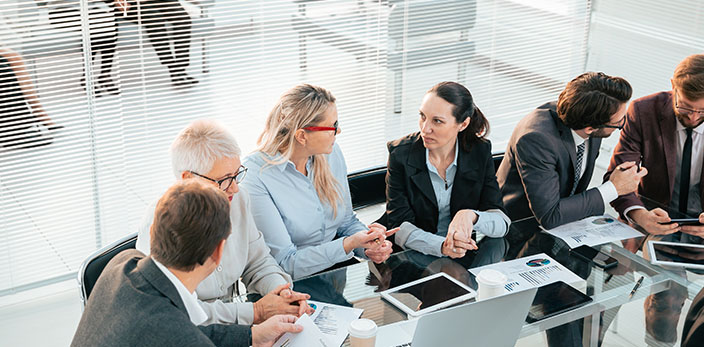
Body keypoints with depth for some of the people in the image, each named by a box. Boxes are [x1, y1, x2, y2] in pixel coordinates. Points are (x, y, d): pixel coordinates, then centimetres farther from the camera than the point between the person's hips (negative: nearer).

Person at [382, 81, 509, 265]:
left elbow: (502, 222, -7)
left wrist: (471, 216, -30)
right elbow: (399, 225, -12)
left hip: (467, 256, 4)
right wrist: (441, 246, -30)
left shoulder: (480, 152, -3)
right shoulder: (400, 153, -8)